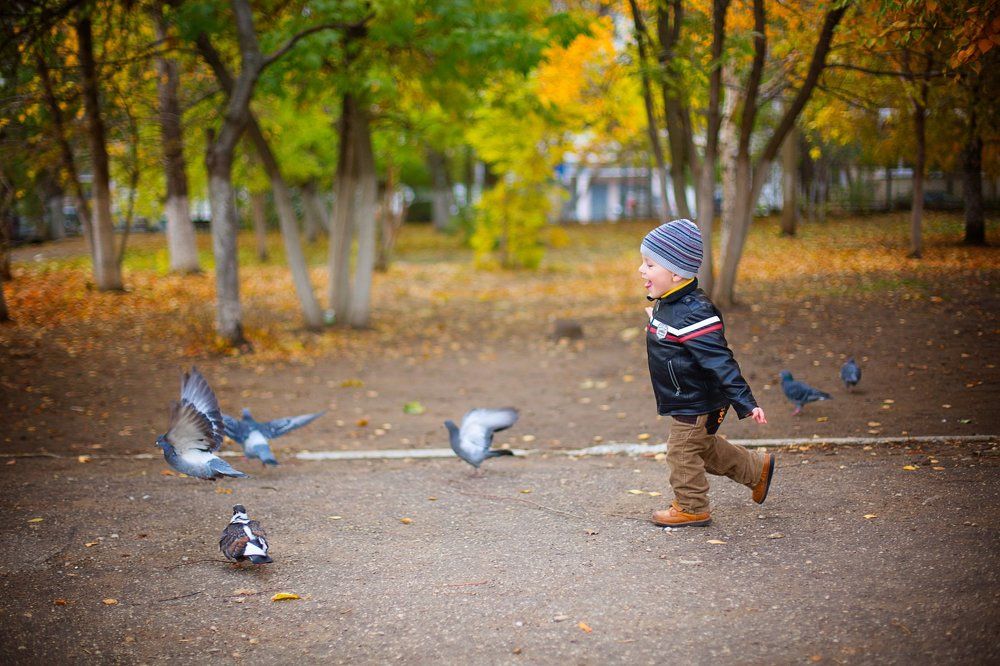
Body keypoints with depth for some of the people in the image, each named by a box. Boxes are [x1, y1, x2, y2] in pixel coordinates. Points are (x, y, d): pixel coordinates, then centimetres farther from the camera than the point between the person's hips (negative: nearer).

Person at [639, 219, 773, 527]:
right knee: (704, 447, 25)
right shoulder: (668, 305, 0)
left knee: (683, 454, 5)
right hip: (689, 401, 10)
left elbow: (719, 360, -31)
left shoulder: (693, 313, -30)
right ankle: (757, 468, 41)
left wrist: (745, 403, -31)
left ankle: (691, 508, 24)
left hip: (695, 404, -10)